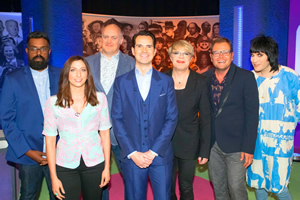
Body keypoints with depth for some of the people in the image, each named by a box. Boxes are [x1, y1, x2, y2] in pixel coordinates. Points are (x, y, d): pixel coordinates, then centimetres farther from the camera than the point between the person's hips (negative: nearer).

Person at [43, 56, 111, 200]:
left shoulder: (99, 98, -1)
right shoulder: (53, 102, -4)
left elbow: (105, 134, 3)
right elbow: (50, 140, -2)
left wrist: (107, 167, 2)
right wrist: (53, 177, -2)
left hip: (94, 163, 1)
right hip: (66, 166, -1)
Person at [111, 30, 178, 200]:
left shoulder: (166, 81, 4)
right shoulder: (121, 82, 4)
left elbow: (171, 118, -1)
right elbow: (117, 119, 0)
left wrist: (153, 152, -9)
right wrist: (132, 153, -9)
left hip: (161, 155, 0)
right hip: (132, 156, 0)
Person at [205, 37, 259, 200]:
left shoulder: (246, 77, -7)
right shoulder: (205, 78, 4)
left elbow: (252, 114, -9)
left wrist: (248, 148, -12)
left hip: (235, 146, -4)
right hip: (212, 145, 4)